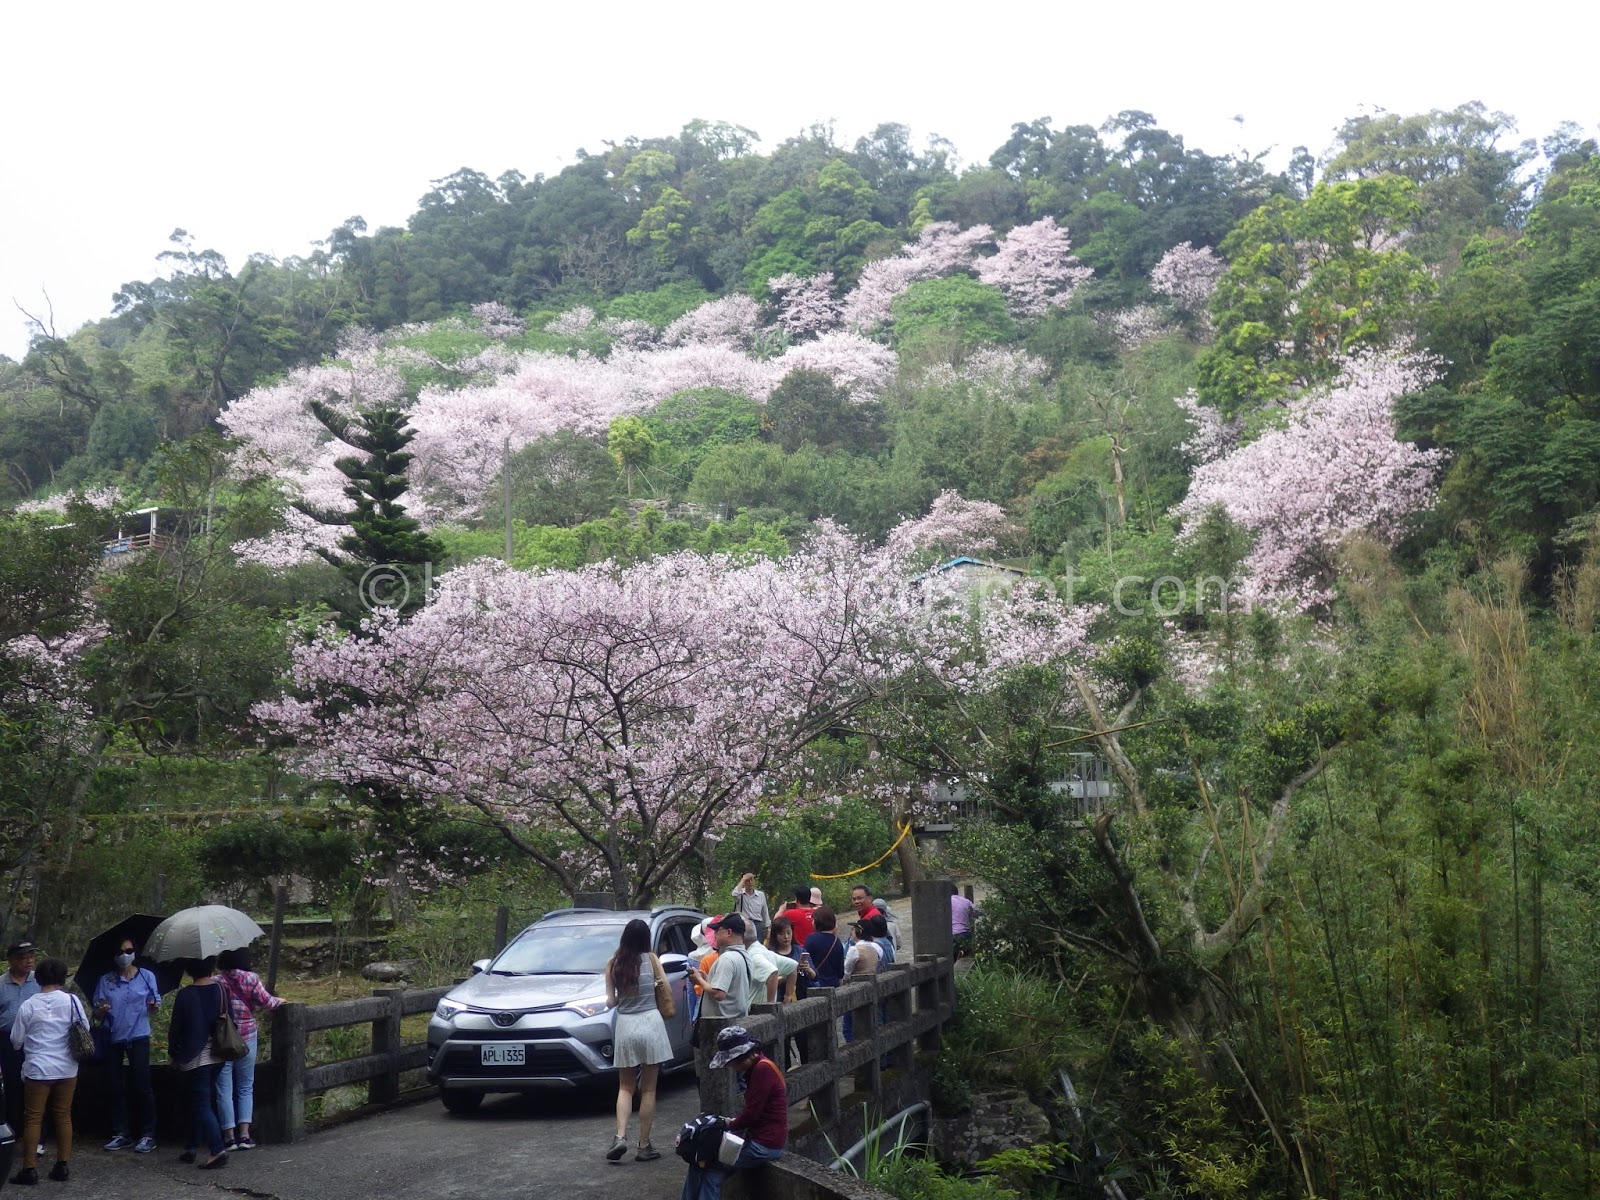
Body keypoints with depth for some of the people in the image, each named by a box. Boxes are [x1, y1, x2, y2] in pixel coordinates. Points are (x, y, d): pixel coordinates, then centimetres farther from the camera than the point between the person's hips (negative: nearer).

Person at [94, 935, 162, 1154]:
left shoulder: (147, 976, 2)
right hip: (113, 1038, 3)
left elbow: (154, 1009, 6)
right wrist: (101, 1010, -16)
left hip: (138, 1037, -3)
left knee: (142, 1086, -5)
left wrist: (154, 1007, -17)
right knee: (115, 1087, 6)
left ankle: (148, 1135, 1)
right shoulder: (106, 980, 6)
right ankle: (121, 1134, 16)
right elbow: (97, 1014, 7)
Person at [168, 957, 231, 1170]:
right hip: (218, 1056, 5)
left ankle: (218, 1150, -17)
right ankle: (190, 1148, 26)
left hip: (195, 1057, -5)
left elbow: (175, 1028, -8)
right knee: (198, 1102, 19)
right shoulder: (222, 990, -1)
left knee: (201, 1105, -5)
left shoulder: (185, 995, -14)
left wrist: (173, 1054, 6)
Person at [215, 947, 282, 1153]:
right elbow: (265, 1001, -5)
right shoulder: (251, 978, -7)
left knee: (224, 1090, 6)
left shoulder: (216, 982, -7)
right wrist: (279, 1001, 14)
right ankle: (244, 1134, 5)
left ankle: (229, 1136, 5)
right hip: (247, 1037, 1)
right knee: (246, 1088, 13)